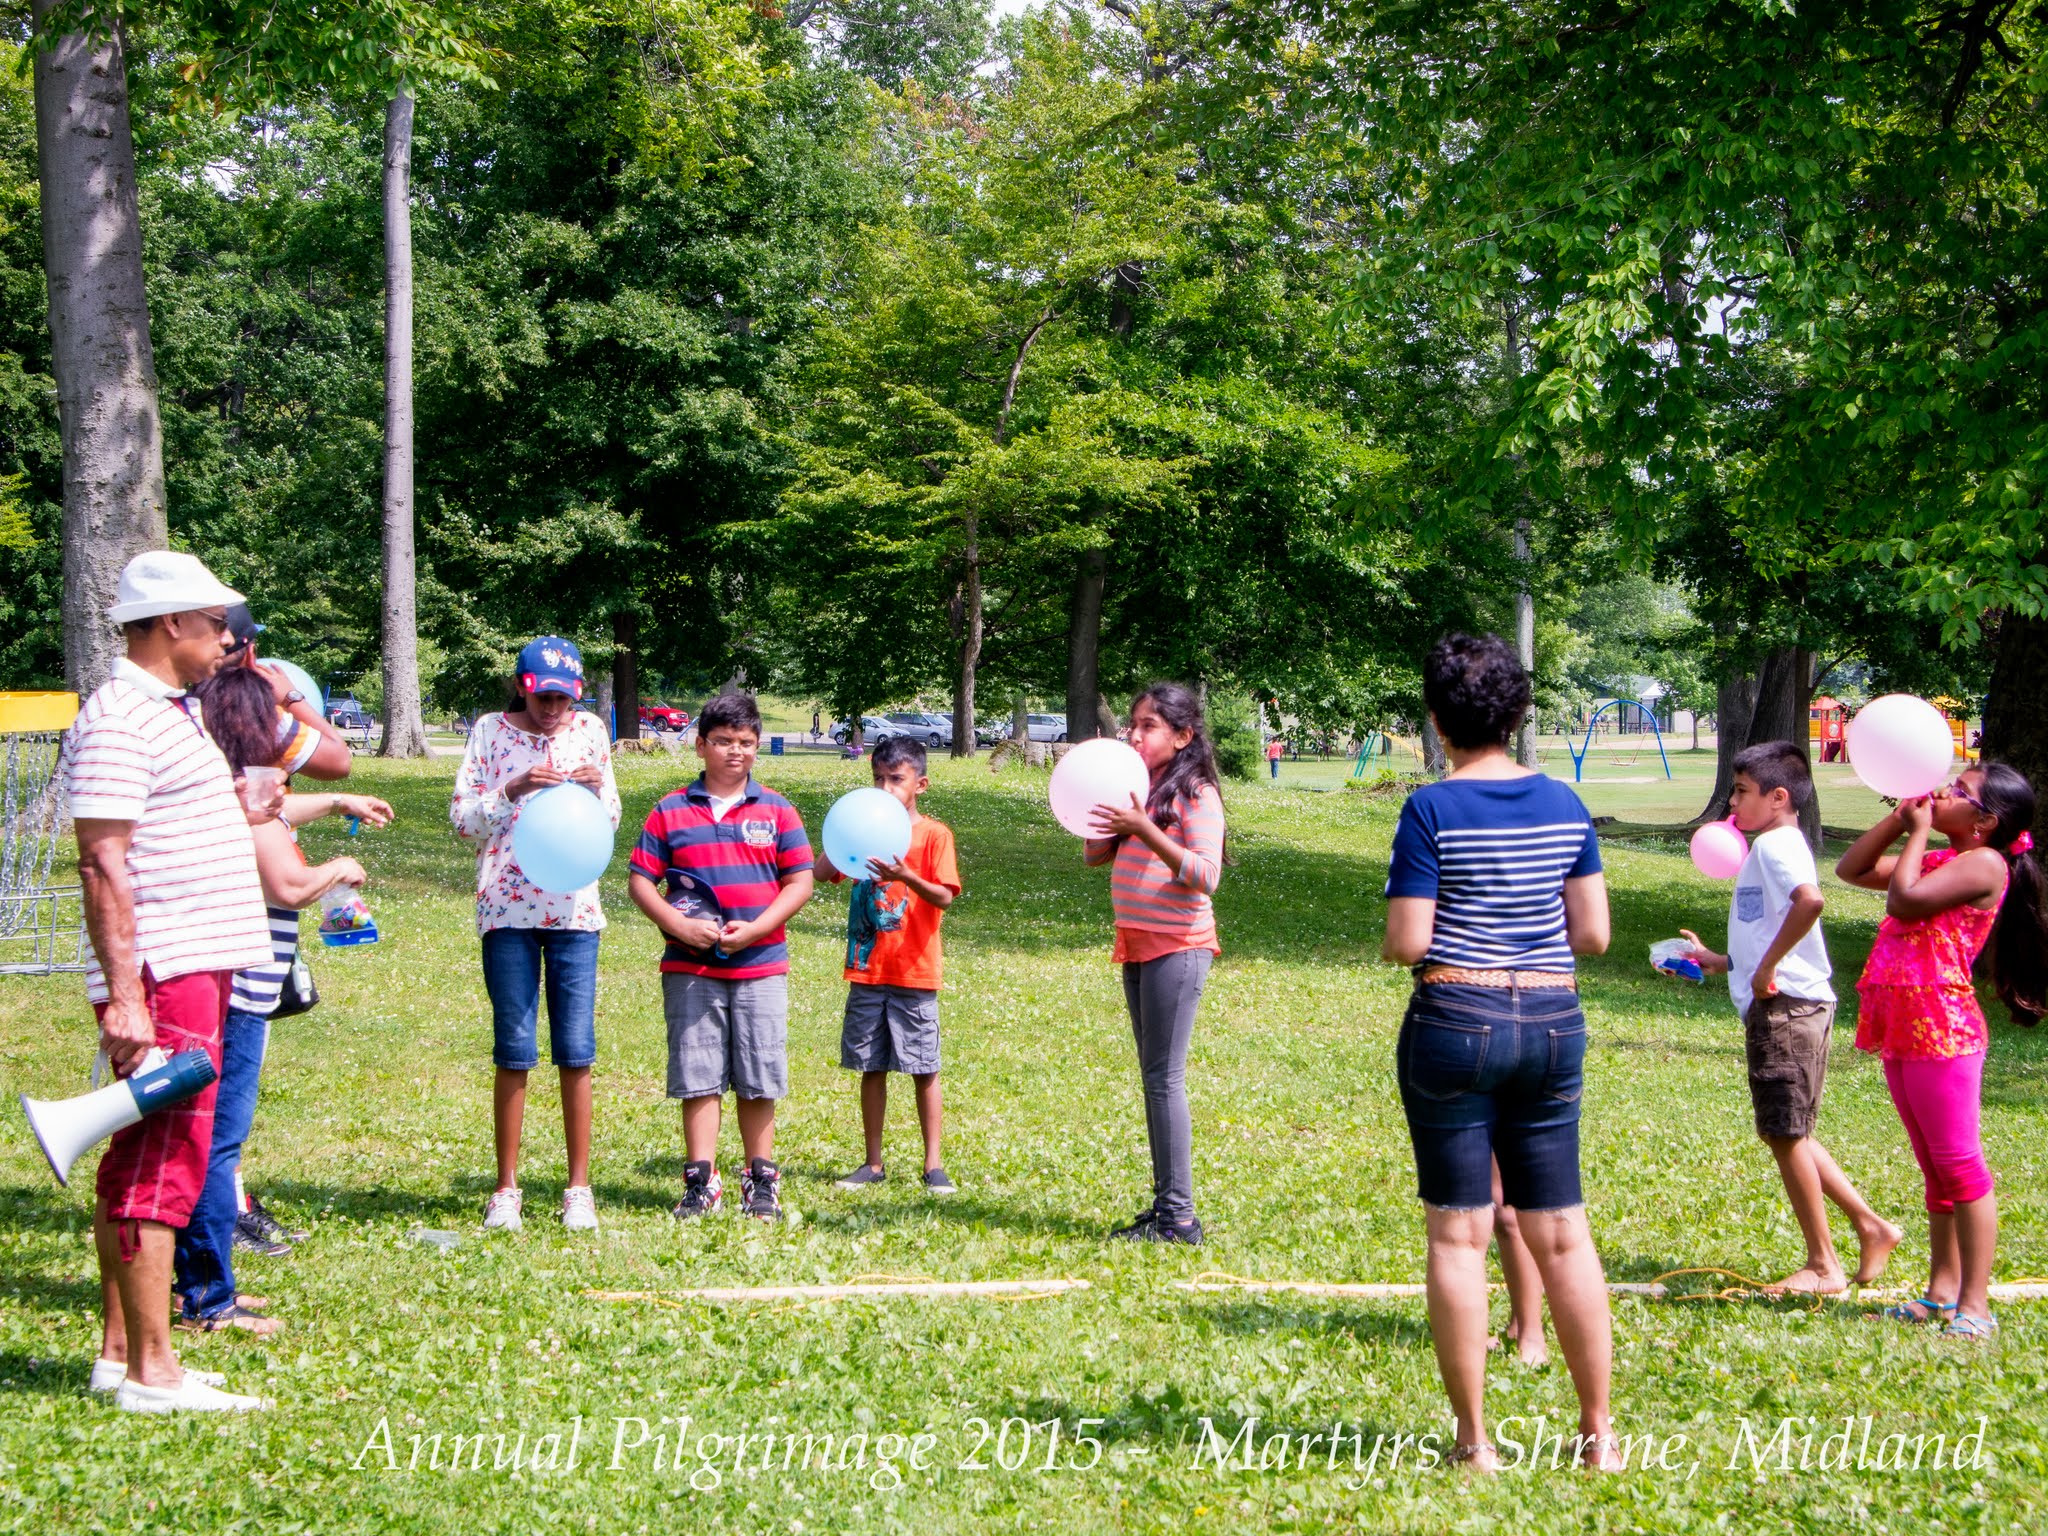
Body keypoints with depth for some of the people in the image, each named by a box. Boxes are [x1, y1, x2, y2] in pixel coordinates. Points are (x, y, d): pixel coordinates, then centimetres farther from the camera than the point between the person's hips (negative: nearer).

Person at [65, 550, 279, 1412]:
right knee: (163, 1161, -9)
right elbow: (103, 864, -20)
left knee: (137, 1161, 13)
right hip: (160, 974, -10)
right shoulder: (120, 720, -14)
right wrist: (125, 994, -25)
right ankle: (151, 1371, -7)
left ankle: (119, 1353, 20)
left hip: (198, 969, 10)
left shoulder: (173, 711, 18)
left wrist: (237, 815, 15)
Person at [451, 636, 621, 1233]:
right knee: (514, 1052, -1)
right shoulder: (491, 732, 1)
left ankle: (579, 1188, 9)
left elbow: (610, 821, 12)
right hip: (508, 908, -1)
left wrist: (598, 789, -9)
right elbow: (461, 818, -1)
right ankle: (506, 1189, 8)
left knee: (576, 1052, 0)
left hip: (575, 908, 2)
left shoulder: (589, 731, 7)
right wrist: (513, 790, -17)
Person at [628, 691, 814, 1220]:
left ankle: (761, 1182, 14)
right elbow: (640, 879, 4)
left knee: (758, 1082, 4)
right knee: (697, 1077, 1)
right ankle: (700, 1181, 8)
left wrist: (754, 929, -11)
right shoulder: (670, 812, 5)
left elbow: (799, 883, 2)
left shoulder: (777, 811, 5)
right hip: (690, 968, 0)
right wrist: (679, 925, -12)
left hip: (760, 965, 0)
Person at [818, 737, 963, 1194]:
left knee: (924, 1069, 0)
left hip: (914, 972, -4)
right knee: (871, 1067, 8)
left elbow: (945, 897, -14)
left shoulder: (933, 834, -3)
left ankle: (933, 1164, 6)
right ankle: (873, 1163, 15)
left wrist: (906, 876, -29)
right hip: (866, 969, 4)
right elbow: (822, 872, 2)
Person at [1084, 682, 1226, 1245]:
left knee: (1165, 1077, -9)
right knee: (1153, 1076, 10)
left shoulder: (1196, 794, -10)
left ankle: (1179, 1215, -8)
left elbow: (1206, 875, -20)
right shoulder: (1135, 787, 13)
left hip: (1178, 946, -8)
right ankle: (1164, 1204, 15)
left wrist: (1144, 830, -26)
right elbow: (1096, 855, 14)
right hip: (1136, 945, 8)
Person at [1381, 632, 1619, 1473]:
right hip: (1553, 1024, 5)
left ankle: (1474, 1439, 6)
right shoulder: (1563, 805, 4)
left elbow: (1407, 942, -12)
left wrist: (1394, 938, 10)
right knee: (1561, 1231, 11)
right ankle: (1599, 1433, 15)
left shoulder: (1432, 811, -10)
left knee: (1459, 1234, 3)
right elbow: (1593, 933, 5)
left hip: (1455, 1021, -4)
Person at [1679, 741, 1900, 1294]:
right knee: (1787, 1133, 16)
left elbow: (1810, 899, -34)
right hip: (1782, 1006, 10)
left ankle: (1822, 1265, 5)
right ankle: (1870, 1226, 19)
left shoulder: (1775, 844, -13)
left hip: (1786, 1007, -10)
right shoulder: (1775, 845, 19)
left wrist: (1767, 966, -26)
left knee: (1786, 1135, -3)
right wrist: (1718, 961, 31)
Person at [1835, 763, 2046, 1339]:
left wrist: (1917, 832, -8)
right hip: (1901, 1030, 10)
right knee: (1934, 1165, 14)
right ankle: (1943, 1289, 21)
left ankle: (1975, 1304, -7)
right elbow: (1852, 869, 20)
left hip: (1942, 1028, -10)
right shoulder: (1935, 860, 18)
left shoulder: (1983, 864, -10)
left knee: (1958, 1164, -8)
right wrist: (1902, 815, 11)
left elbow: (1904, 899, -21)